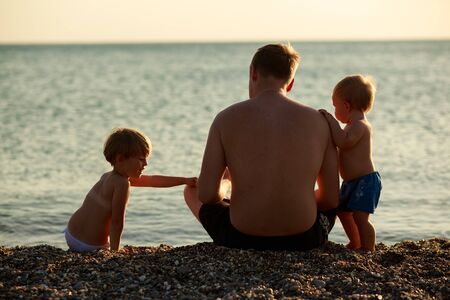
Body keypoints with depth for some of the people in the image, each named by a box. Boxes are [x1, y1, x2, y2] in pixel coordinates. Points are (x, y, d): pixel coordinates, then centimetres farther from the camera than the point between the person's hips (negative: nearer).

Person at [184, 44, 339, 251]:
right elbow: (332, 199, 3)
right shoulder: (318, 121, 0)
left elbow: (206, 194, -8)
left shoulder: (227, 119, -5)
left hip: (242, 240, -1)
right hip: (303, 239, 2)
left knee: (191, 190, 29)